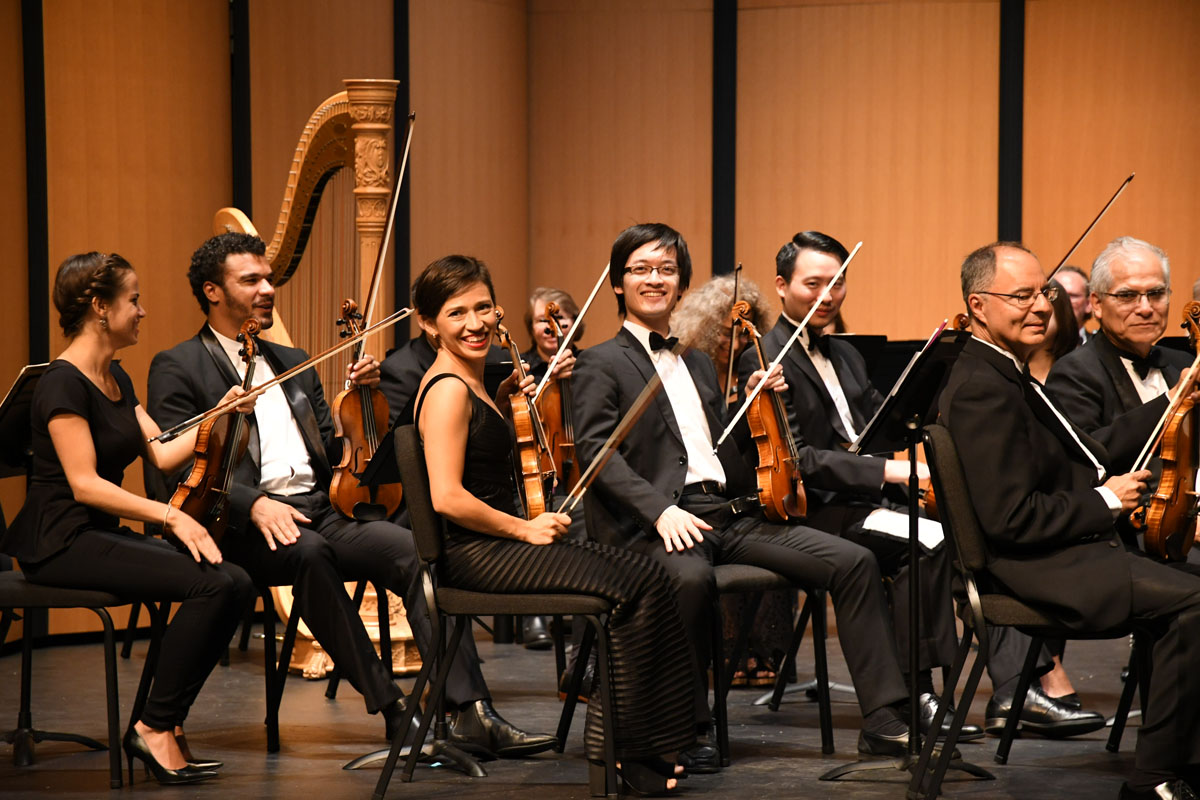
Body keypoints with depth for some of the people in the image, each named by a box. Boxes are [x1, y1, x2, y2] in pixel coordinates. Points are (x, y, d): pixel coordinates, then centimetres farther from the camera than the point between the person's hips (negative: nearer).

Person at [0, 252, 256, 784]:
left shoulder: (115, 378, 16)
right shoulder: (64, 384, -13)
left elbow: (161, 455, 13)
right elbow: (84, 485, -21)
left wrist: (220, 415, 3)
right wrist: (169, 515, -27)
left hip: (104, 536, 9)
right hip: (61, 544, -9)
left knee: (235, 584, -11)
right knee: (210, 584, -24)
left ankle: (165, 722, -4)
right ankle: (155, 728, -14)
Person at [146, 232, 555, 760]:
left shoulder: (292, 363, 27)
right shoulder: (177, 369, 6)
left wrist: (360, 397, 8)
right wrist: (254, 504, -22)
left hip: (322, 516, 5)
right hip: (244, 529, -5)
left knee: (419, 550, -23)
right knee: (309, 552, -38)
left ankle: (471, 714, -32)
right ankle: (392, 710, -33)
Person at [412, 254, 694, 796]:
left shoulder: (469, 384, 15)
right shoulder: (448, 390, -15)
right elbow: (447, 497, -23)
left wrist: (504, 400, 18)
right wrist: (525, 528, -13)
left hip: (497, 544, 10)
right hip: (473, 554, -10)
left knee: (644, 575, -4)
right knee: (634, 584, -16)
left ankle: (623, 745, -5)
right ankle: (621, 752, -8)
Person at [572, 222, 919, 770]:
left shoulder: (700, 366, 28)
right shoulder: (601, 365, 6)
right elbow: (596, 451, -9)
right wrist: (660, 510, -23)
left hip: (730, 515, 7)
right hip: (656, 526, -7)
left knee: (854, 562, -10)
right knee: (690, 576, -42)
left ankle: (883, 721, -11)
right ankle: (690, 728, -27)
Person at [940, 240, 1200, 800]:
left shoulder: (1005, 373, 16)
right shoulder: (983, 388, -18)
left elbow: (1093, 458, 17)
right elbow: (1010, 518, -23)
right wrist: (1104, 501, -11)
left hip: (1072, 549, 11)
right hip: (1038, 565, -11)